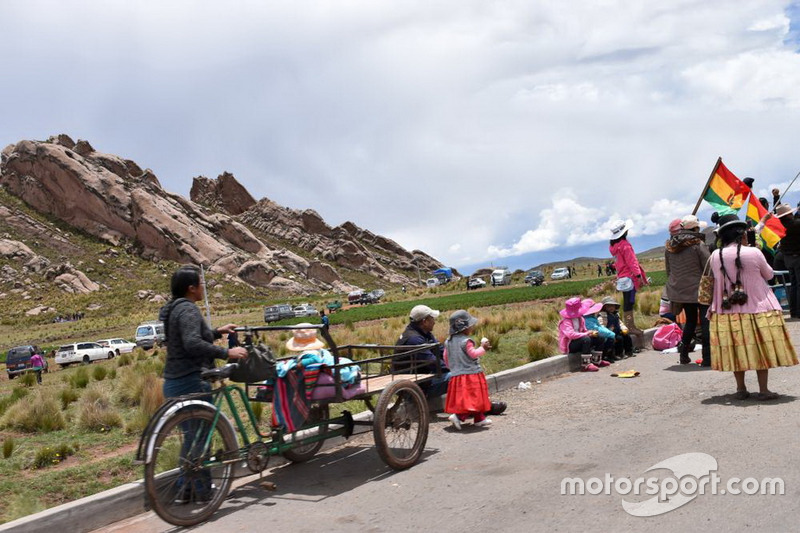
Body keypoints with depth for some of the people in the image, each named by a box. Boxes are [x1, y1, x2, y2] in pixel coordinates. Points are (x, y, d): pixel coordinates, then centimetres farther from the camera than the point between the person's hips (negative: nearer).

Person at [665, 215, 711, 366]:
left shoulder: (669, 246, 5)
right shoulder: (698, 244, -13)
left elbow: (668, 269, 12)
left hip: (679, 290, 6)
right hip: (699, 290, -6)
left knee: (690, 321, 20)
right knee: (705, 322, 1)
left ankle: (683, 354, 19)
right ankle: (707, 357, -1)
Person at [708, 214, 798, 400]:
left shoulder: (715, 256, -6)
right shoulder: (753, 253, -13)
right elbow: (768, 274, 3)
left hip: (728, 311, 3)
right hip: (757, 309, -3)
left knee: (736, 349, 10)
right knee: (761, 348, 6)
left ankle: (741, 389, 17)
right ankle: (763, 390, 10)